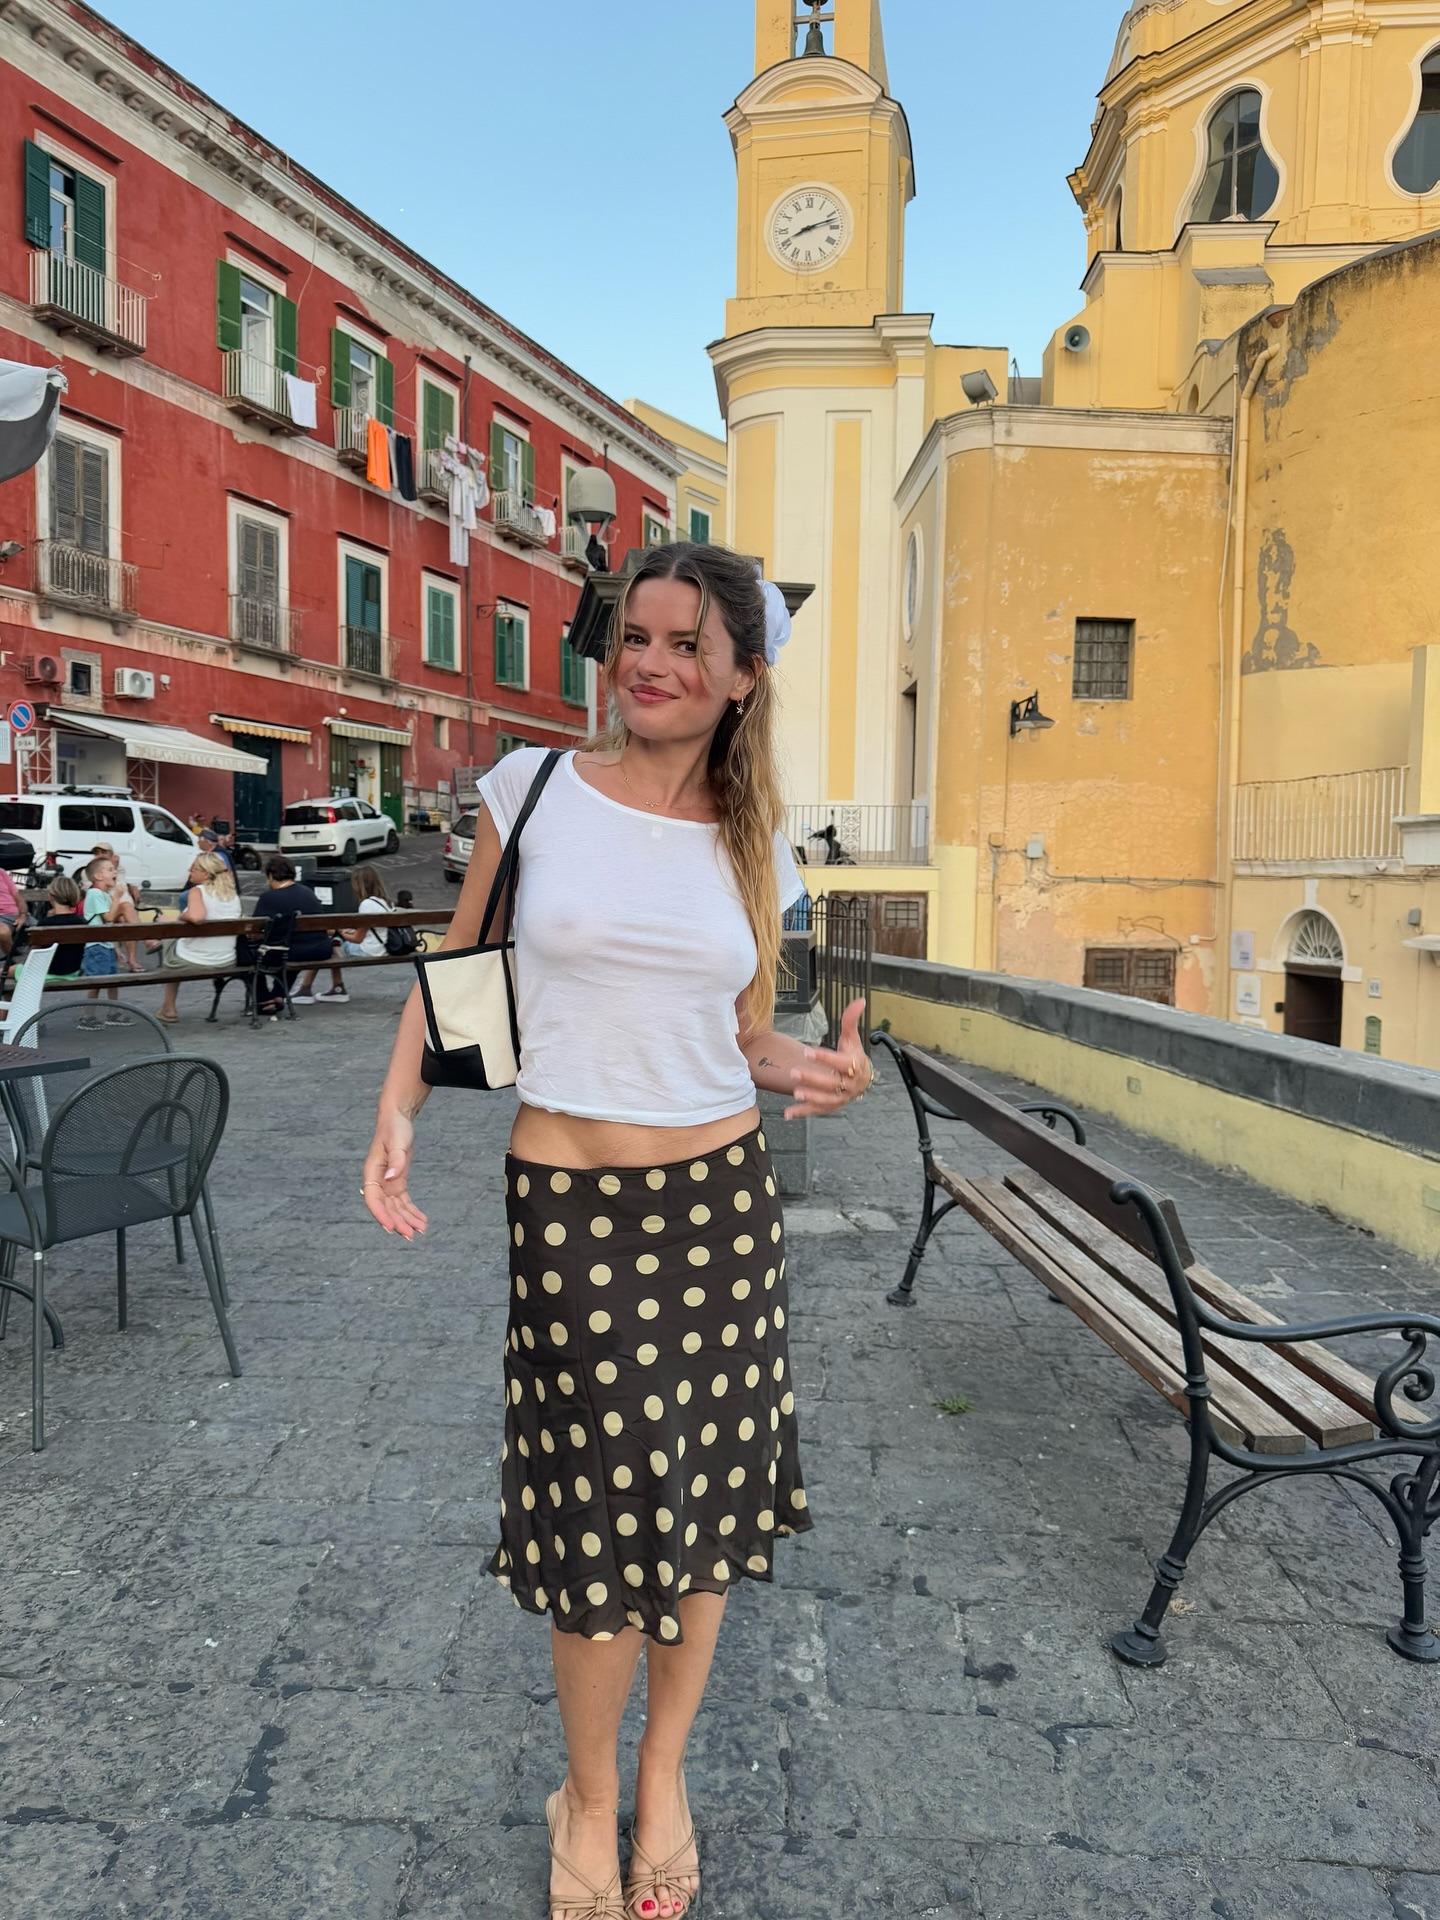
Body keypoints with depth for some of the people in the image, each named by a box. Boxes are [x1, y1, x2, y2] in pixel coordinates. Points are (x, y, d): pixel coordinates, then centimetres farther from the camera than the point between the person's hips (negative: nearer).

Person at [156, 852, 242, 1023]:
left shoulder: (197, 891, -15)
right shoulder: (233, 893, 5)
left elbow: (195, 916, -35)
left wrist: (182, 916, -15)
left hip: (193, 962, -6)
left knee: (170, 941, 27)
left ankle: (169, 1009, 29)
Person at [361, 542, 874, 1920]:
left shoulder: (755, 850, 4)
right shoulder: (532, 790, -2)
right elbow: (458, 966, 6)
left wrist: (812, 1071, -9)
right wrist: (397, 1113, -5)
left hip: (724, 1198, 3)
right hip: (567, 1205, -2)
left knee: (704, 1498, 14)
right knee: (606, 1515, 5)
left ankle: (662, 1778, 41)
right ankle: (589, 1804, 35)